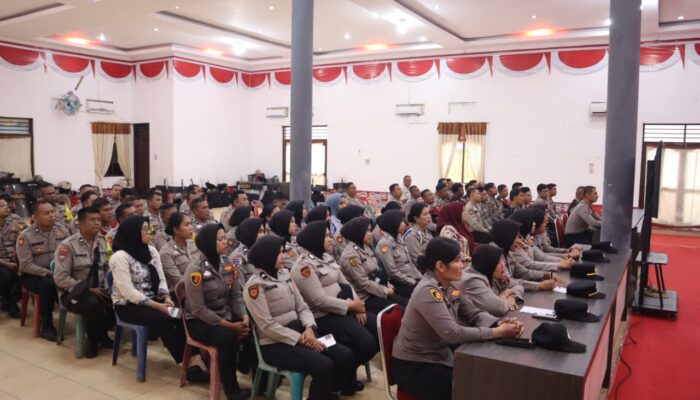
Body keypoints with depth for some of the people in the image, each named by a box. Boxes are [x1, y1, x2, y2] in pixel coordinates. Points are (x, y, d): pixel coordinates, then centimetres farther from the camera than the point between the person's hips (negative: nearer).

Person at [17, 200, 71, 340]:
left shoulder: (62, 230, 1)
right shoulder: (25, 236, -10)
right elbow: (26, 265, -15)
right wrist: (49, 273, -24)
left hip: (60, 272, 3)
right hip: (33, 275, -3)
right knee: (49, 283, -35)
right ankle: (47, 326, -18)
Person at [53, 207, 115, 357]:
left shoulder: (104, 242, 5)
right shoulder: (67, 245, -10)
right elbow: (61, 278, -14)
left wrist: (107, 287, -11)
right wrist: (88, 290, -19)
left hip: (100, 289, 5)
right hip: (75, 292, -4)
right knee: (92, 304, -36)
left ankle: (102, 333, 4)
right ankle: (92, 340, -6)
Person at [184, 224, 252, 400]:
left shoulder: (227, 263, 0)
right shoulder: (195, 270, -18)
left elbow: (236, 296, 1)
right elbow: (199, 310, -20)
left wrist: (244, 317, -18)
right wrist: (230, 325, -24)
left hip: (226, 315, 6)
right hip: (199, 321, -5)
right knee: (227, 337, -33)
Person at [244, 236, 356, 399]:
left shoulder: (284, 274, 10)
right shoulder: (255, 285, -12)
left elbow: (302, 307, 9)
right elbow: (267, 326, -17)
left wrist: (309, 328, -11)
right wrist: (301, 339, -18)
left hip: (298, 334, 7)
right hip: (275, 344, -7)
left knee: (345, 355, -8)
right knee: (324, 366, -26)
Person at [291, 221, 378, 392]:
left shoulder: (327, 257, 13)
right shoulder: (304, 265, -15)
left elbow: (345, 283, 11)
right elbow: (320, 301, -22)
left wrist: (357, 304, -6)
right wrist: (351, 305, -15)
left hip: (344, 309, 9)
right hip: (323, 317, -9)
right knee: (366, 342, -22)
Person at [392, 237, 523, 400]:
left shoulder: (450, 285, 0)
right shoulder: (428, 291, -27)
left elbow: (473, 313, 1)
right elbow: (452, 333, -32)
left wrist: (500, 323, -19)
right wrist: (497, 332, -28)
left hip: (439, 355, 8)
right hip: (414, 366, -8)